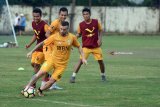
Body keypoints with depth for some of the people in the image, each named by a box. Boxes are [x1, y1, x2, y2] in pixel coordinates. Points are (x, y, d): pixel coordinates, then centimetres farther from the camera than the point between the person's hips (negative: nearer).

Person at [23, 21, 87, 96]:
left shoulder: (72, 37, -6)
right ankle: (27, 88, -12)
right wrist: (31, 52, -6)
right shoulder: (55, 37, -11)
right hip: (53, 59, -1)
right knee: (41, 72, -22)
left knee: (52, 81, -5)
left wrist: (83, 58, 0)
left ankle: (40, 90, 19)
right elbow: (42, 43, -4)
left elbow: (78, 47, 9)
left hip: (62, 64, 1)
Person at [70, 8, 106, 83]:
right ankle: (73, 76, -11)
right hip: (86, 46, -1)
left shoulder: (96, 22, -5)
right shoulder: (81, 24, -5)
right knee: (81, 61, -14)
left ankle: (103, 76, 27)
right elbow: (79, 34, 5)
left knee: (100, 61, 5)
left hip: (96, 46, 1)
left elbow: (100, 31, 8)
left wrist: (100, 39, -5)